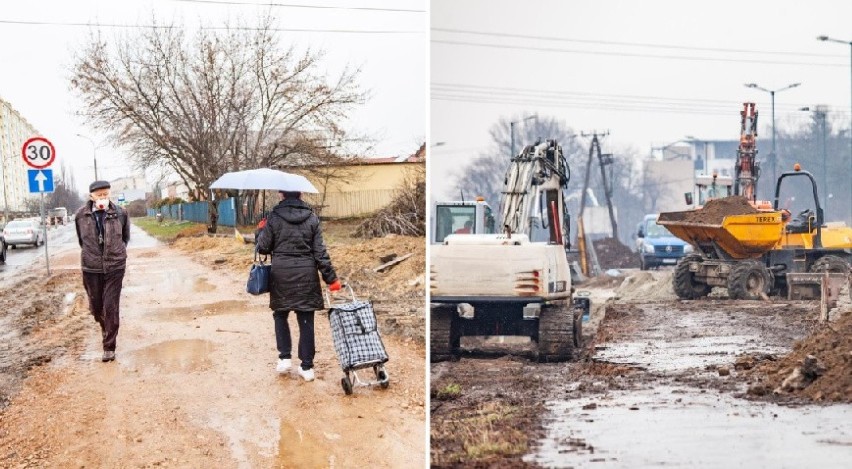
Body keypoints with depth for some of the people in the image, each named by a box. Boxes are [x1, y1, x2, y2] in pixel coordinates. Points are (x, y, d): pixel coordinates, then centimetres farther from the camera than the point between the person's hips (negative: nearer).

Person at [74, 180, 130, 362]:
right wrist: (90, 253, 11)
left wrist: (116, 252, 8)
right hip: (91, 267, 2)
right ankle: (106, 329, 43)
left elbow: (125, 237, 10)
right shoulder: (81, 215, -6)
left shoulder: (120, 214, -7)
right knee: (96, 306, 13)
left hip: (114, 267, -2)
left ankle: (109, 347, 3)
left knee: (111, 307, -4)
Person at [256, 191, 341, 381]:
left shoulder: (274, 218, -6)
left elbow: (263, 248, -2)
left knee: (280, 315, 19)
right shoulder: (311, 218, 0)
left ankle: (285, 357, 9)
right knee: (306, 320, 5)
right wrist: (331, 278, 2)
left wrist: (260, 230, 17)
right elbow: (320, 252, -3)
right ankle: (307, 367, 8)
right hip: (306, 275, 1)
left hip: (281, 274, -1)